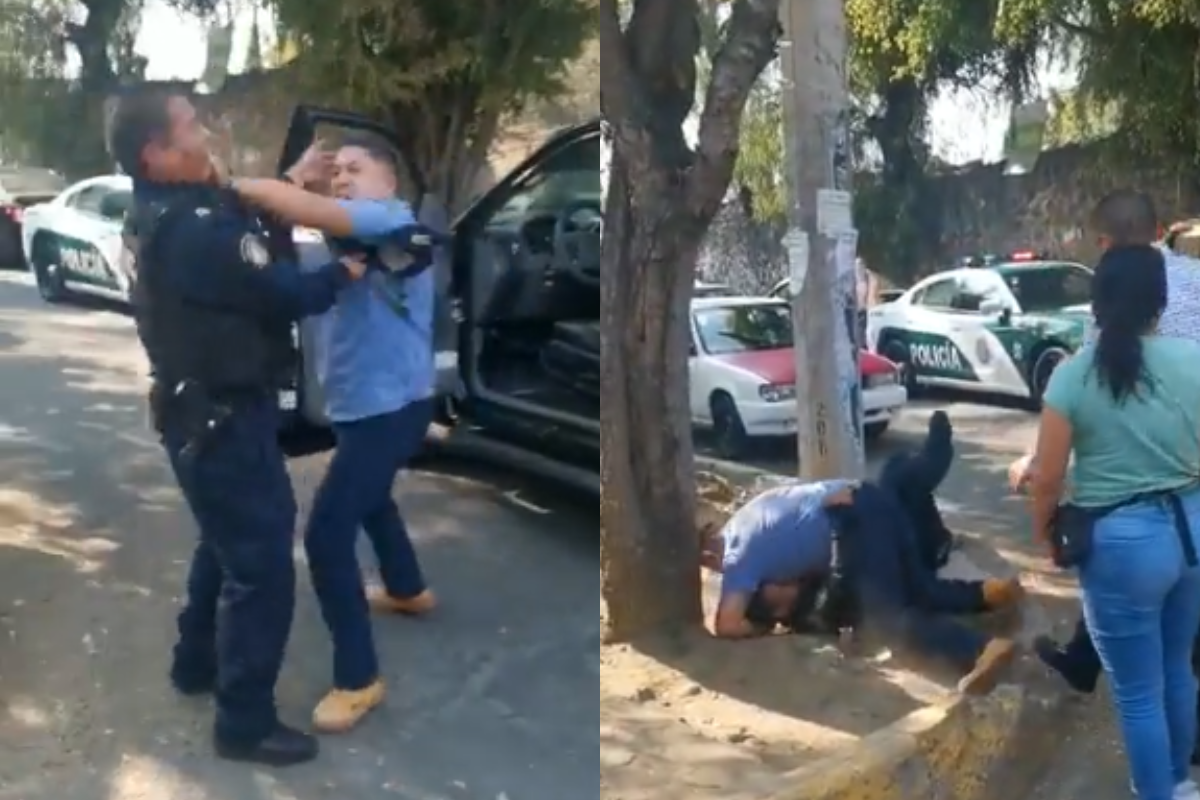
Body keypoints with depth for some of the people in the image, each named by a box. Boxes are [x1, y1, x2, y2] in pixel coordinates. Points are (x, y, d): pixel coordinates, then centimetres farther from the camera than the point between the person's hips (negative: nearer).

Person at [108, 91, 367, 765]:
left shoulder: (172, 213, 7)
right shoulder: (194, 230, -27)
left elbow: (259, 228, 7)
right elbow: (282, 293, -21)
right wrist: (346, 272, -5)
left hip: (207, 409, 11)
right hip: (222, 417, -11)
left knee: (228, 545, 27)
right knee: (262, 566, -2)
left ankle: (198, 662, 44)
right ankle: (245, 723, 8)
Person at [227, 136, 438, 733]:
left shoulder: (394, 219, -17)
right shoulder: (358, 237, 16)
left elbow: (312, 214, -32)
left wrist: (235, 183, -29)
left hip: (389, 405, -11)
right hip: (367, 401, 11)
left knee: (326, 532, -12)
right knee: (369, 497, 32)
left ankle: (358, 678, -4)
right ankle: (408, 590, 56)